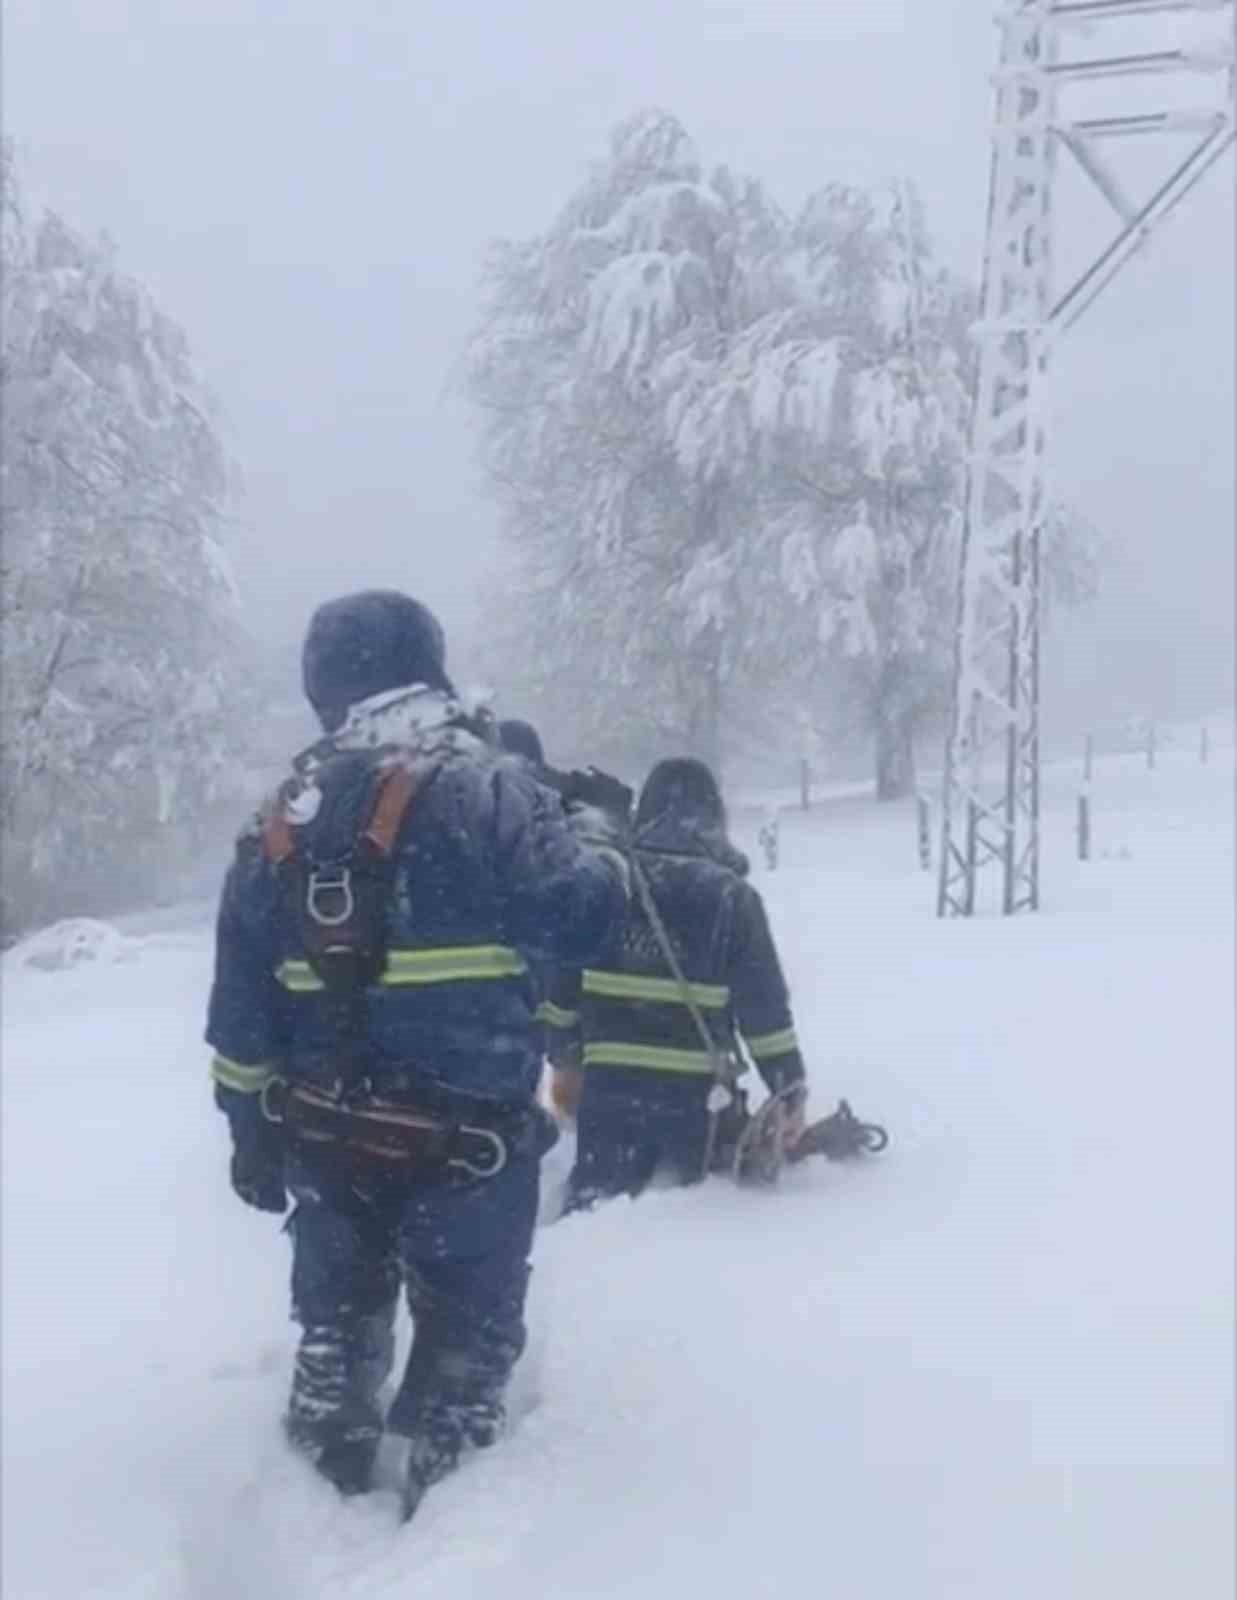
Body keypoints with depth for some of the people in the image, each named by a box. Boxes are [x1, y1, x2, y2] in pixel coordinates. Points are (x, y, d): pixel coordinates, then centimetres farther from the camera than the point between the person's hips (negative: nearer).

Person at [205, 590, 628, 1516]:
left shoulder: (284, 818, 5)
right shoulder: (485, 790, -13)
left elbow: (241, 1000, 6)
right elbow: (581, 919, -15)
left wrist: (254, 1133, 15)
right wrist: (592, 834, 6)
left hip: (325, 1135, 5)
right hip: (466, 1137, -5)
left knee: (339, 1326, 23)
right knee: (468, 1335, 14)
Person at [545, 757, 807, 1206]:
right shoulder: (731, 896, -5)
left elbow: (563, 980, 7)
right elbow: (764, 1004, -5)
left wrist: (565, 1058, 20)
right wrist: (790, 1088, 2)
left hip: (607, 1081, 2)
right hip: (690, 1088, -1)